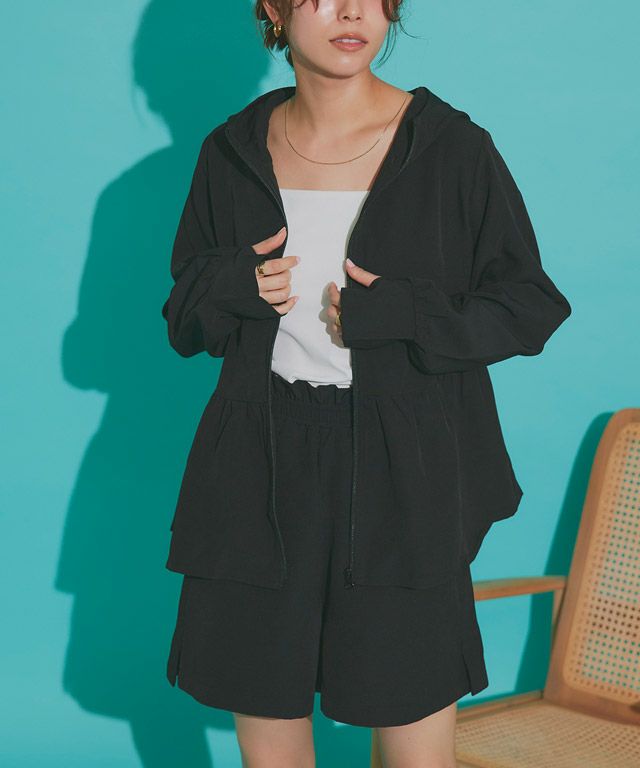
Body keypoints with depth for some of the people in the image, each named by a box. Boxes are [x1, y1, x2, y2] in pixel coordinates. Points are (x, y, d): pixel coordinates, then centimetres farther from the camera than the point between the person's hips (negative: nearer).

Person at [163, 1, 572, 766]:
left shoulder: (452, 149, -3)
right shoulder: (232, 152, 7)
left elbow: (530, 308, 1)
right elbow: (185, 320, 15)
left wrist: (398, 314, -13)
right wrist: (232, 286, -7)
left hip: (401, 479, -3)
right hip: (260, 480, 3)